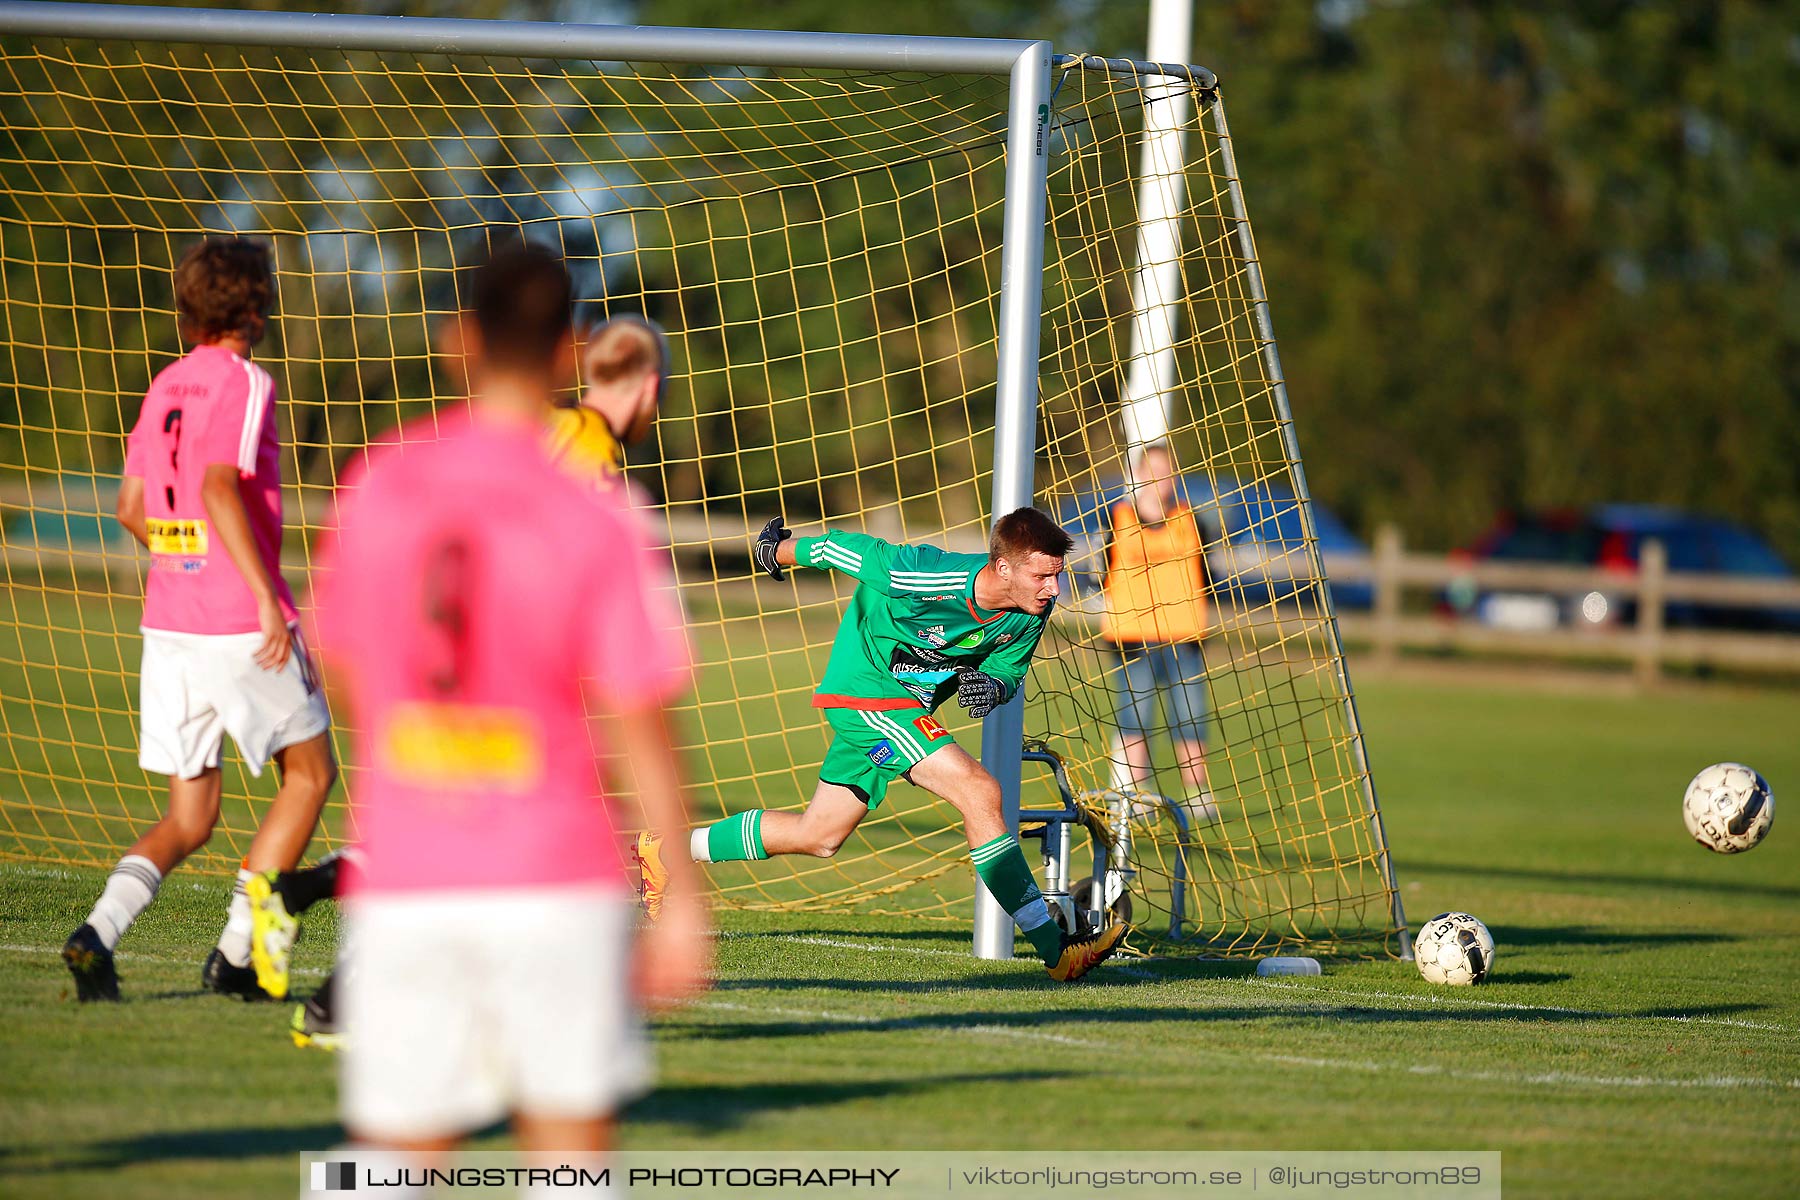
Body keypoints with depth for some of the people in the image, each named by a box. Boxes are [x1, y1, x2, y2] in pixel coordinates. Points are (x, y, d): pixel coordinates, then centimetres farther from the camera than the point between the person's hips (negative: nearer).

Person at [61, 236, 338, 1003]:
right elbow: (219, 487, -23)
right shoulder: (242, 382, -9)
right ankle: (235, 952, 5)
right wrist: (268, 600, -24)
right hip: (240, 627, -7)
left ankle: (100, 931, -15)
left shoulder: (166, 387, 12)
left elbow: (130, 509, 16)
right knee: (311, 772, 13)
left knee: (189, 821, 10)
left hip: (168, 621, 7)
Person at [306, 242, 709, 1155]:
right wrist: (684, 901, -6)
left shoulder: (375, 488, 4)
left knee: (405, 1164, 9)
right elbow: (642, 730, -12)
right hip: (558, 883, -4)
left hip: (401, 885, 4)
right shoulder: (595, 525, -10)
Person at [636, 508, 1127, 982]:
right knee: (978, 790, -22)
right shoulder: (924, 574, -31)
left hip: (906, 705, 8)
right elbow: (844, 548, -16)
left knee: (818, 836, 18)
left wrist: (990, 686, -20)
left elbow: (1009, 673, 4)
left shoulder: (1033, 610, -11)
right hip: (866, 689, -8)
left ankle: (667, 852, 33)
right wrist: (779, 551, 2)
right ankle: (1056, 949, -23)